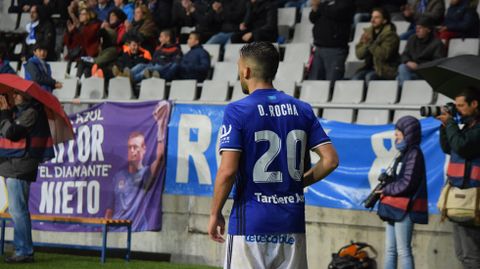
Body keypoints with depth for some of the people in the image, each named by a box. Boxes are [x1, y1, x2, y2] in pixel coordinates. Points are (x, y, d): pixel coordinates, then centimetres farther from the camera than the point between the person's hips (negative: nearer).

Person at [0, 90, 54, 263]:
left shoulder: (31, 112, -12)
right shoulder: (18, 111, 17)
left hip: (19, 168, -10)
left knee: (17, 210, -10)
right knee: (17, 210, 13)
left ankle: (24, 251, -8)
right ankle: (22, 250, 18)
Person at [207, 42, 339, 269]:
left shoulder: (237, 111, -6)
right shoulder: (302, 110, 8)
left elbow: (228, 170, -14)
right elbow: (330, 160, 3)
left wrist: (215, 213, -3)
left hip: (250, 223, -5)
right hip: (292, 224, 5)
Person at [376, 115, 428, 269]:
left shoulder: (414, 154, -11)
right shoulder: (403, 154, 17)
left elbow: (407, 183, -18)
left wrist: (386, 190, -7)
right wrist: (386, 182, 3)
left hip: (405, 209, -10)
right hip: (394, 208, 10)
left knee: (403, 250, -9)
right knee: (390, 250, 11)